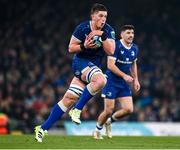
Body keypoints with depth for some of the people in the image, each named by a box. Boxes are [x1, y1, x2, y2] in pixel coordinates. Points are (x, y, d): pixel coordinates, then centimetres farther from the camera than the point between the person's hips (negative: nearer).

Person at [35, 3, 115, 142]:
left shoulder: (109, 31, -3)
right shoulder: (82, 28, -11)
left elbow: (111, 51, -11)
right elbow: (71, 48, -3)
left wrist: (102, 35, -21)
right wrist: (84, 46, -22)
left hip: (94, 66, 4)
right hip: (81, 62, -4)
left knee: (69, 98, -1)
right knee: (101, 80, -33)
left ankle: (44, 128, 6)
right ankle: (77, 110, -20)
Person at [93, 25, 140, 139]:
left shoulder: (134, 48, 6)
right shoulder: (116, 46, -16)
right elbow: (110, 65, -22)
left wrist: (136, 80, 14)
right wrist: (124, 75, -29)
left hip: (124, 83, 6)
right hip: (112, 82, -6)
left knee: (129, 109, -6)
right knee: (109, 110, -7)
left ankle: (109, 121, 20)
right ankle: (97, 130, 19)